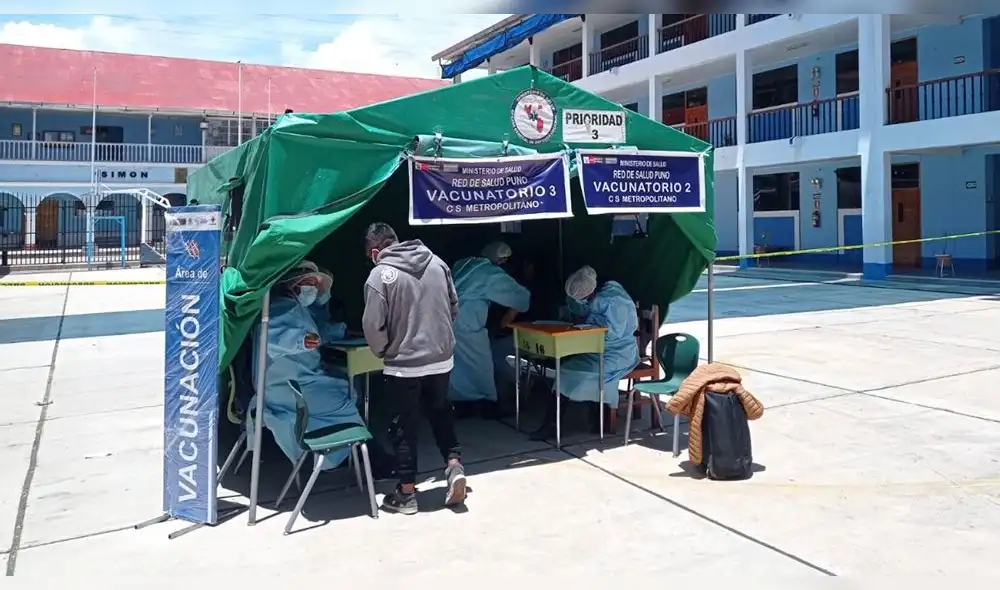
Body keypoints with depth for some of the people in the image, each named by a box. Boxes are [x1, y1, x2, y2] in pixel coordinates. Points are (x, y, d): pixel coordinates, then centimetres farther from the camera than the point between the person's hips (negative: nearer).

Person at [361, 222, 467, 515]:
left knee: (404, 427, 9)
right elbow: (454, 306, 9)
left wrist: (383, 351, 5)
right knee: (441, 413, 25)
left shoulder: (380, 274, -14)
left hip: (404, 365, -5)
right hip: (442, 359, 5)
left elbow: (373, 326, -15)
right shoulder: (436, 262, 2)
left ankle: (406, 493, 19)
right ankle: (454, 465, 13)